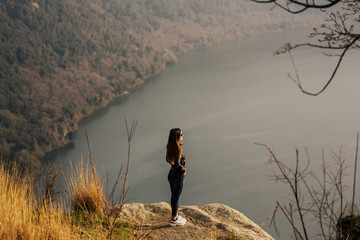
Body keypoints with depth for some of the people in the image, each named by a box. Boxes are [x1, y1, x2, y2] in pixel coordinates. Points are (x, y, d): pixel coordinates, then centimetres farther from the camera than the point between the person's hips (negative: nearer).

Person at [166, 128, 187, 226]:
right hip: (178, 176, -8)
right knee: (176, 197, 6)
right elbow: (177, 164, -29)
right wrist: (183, 170, -11)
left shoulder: (170, 146, 0)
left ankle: (175, 215, 36)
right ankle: (174, 220, 19)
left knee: (174, 196, 21)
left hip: (171, 173, 8)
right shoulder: (178, 148, -26)